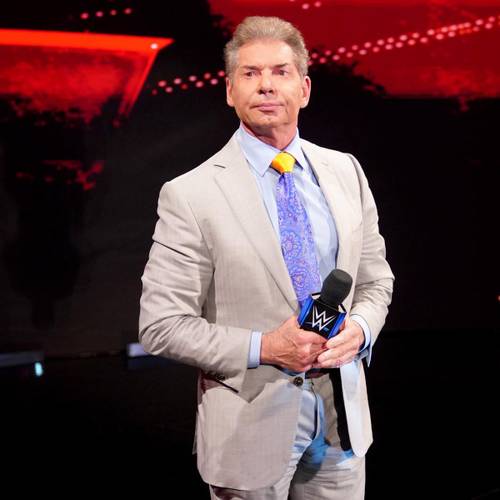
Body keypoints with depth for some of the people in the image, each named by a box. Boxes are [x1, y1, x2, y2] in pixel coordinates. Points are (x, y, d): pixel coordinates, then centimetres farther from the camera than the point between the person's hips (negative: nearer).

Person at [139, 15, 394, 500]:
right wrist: (263, 348, -21)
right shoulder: (189, 195, -12)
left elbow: (375, 279, 11)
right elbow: (160, 326, -12)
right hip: (252, 421, -4)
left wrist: (359, 328, -10)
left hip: (342, 414, 4)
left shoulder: (345, 171, 3)